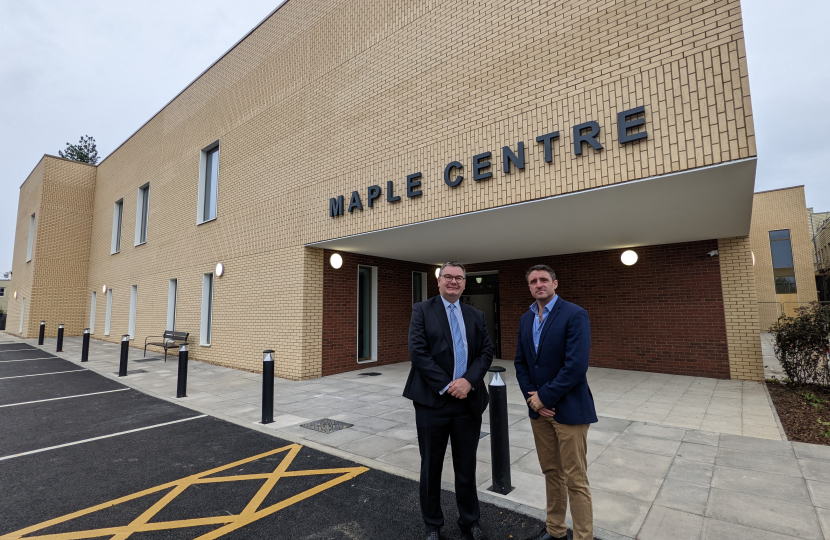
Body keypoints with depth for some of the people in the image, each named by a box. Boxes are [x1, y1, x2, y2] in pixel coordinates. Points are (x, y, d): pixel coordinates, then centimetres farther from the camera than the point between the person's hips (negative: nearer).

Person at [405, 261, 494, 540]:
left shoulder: (476, 316, 9)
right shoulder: (422, 310, -2)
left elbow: (486, 352, 3)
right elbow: (418, 351, -12)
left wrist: (468, 380, -13)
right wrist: (447, 386, -15)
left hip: (468, 400, 3)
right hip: (432, 401, -3)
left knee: (467, 466, 16)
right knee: (431, 466, 12)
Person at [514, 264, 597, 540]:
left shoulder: (575, 315, -14)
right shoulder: (525, 319, 7)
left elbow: (576, 366, -22)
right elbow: (520, 362, 9)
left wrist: (544, 397, -15)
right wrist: (531, 397, -4)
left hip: (569, 409, -6)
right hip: (539, 408, 6)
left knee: (575, 480, 4)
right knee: (551, 473, 20)